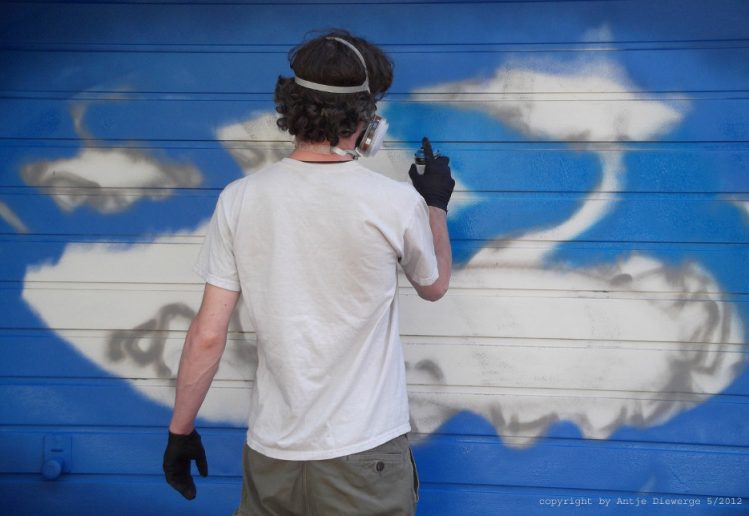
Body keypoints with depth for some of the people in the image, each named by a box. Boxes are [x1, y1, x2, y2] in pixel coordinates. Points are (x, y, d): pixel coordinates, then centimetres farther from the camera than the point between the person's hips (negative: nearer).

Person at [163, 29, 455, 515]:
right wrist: (436, 206, 24)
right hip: (365, 455, -2)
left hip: (271, 453, 2)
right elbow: (435, 286, 9)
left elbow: (207, 336, -5)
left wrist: (181, 429, 8)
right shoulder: (397, 202, -12)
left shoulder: (239, 199, -7)